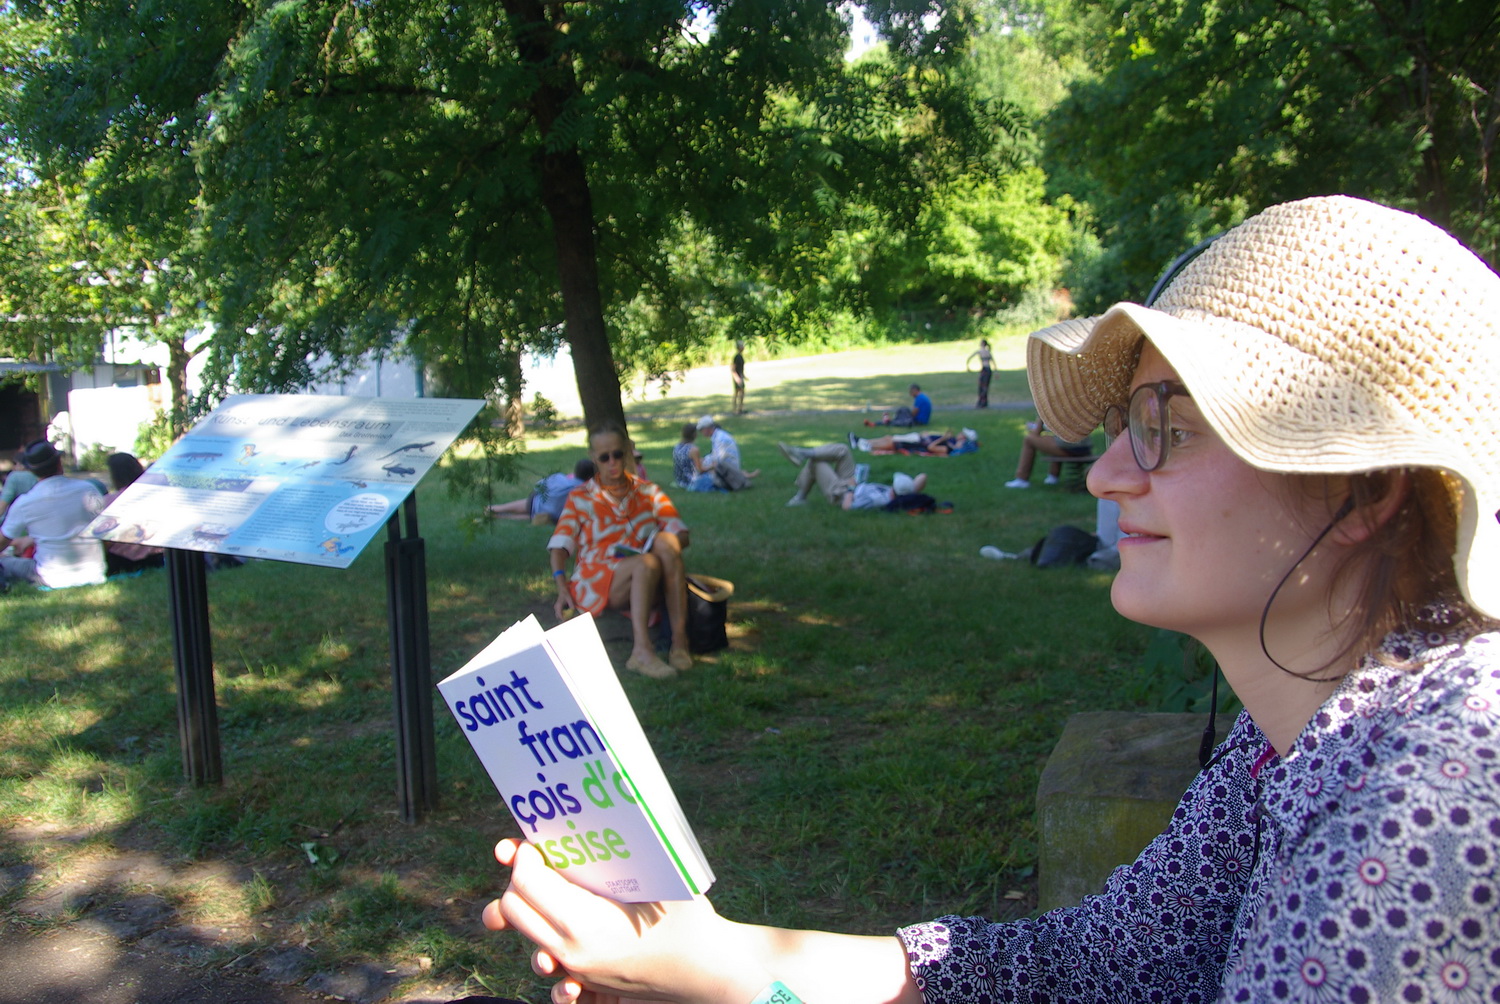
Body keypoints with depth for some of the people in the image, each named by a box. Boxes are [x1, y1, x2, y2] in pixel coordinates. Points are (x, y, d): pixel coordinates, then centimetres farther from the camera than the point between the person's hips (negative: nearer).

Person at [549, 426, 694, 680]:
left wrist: (665, 543, -16)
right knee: (646, 563, -34)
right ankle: (641, 650, -46)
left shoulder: (648, 492, 17)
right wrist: (562, 588, -16)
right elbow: (560, 545, 2)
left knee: (665, 542, -30)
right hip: (597, 582, -2)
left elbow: (681, 534, 8)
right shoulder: (580, 497, 11)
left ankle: (679, 641, -36)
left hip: (648, 582, 3)